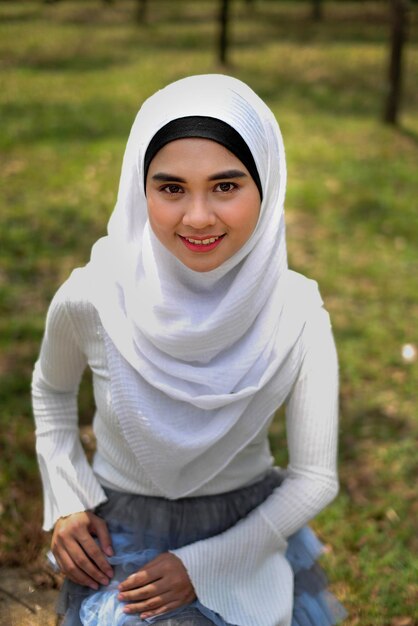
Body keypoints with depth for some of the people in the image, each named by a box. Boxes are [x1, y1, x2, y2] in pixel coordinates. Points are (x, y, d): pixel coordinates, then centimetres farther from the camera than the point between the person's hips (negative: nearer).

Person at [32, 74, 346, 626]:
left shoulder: (297, 315, -21)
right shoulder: (89, 301, -21)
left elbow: (315, 479, -12)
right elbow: (51, 391, 2)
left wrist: (204, 566, -15)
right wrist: (66, 504, -7)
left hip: (248, 536, 2)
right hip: (120, 541, -1)